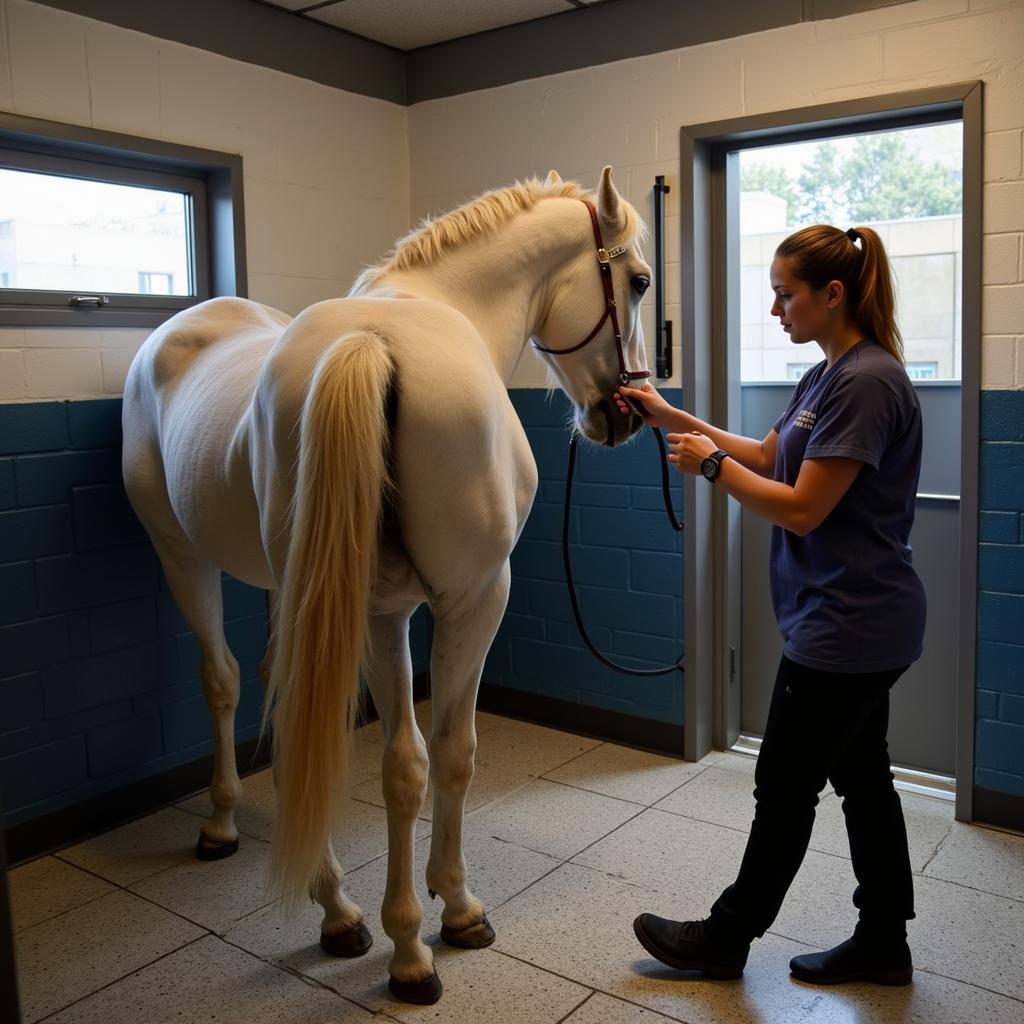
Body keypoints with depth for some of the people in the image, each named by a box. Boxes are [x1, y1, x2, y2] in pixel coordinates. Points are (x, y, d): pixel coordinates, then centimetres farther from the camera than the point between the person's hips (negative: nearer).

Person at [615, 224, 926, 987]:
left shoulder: (868, 382, -21)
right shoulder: (826, 377, 10)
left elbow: (801, 509, -23)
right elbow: (769, 457, 20)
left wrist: (710, 465, -11)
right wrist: (675, 420, 13)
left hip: (847, 626, -10)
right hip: (858, 621, 10)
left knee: (785, 787, 5)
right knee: (861, 777, 17)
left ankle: (727, 937, 23)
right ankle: (883, 944, 31)